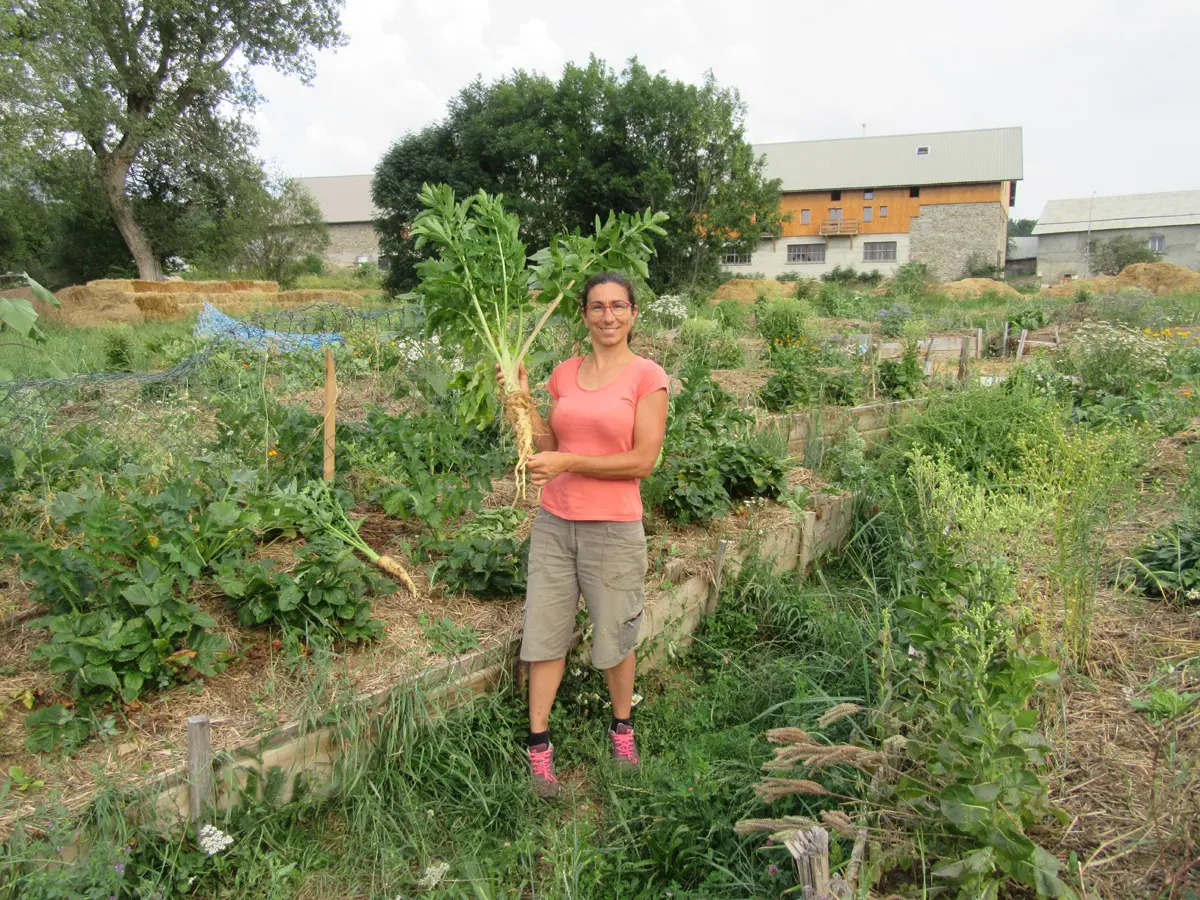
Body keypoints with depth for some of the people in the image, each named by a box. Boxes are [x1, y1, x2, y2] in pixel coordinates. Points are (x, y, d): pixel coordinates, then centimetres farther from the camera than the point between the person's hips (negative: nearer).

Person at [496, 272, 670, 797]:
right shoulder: (563, 374, 8)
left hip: (613, 528, -4)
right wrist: (523, 401, -1)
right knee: (544, 632, 8)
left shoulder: (647, 376, -6)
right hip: (554, 522, 4)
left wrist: (568, 463, -14)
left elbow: (642, 461, -12)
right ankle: (539, 744, 22)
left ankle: (622, 727, 35)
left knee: (614, 636, 10)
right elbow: (548, 447, 10)